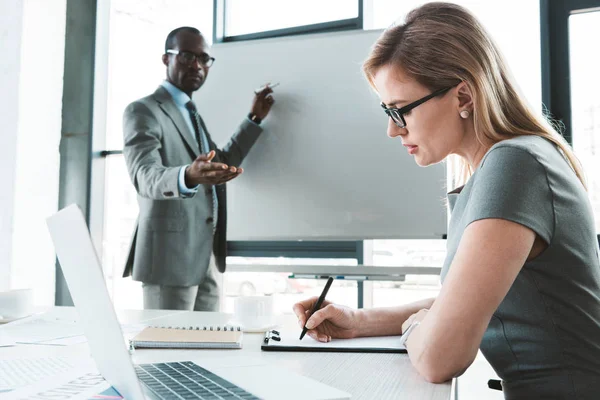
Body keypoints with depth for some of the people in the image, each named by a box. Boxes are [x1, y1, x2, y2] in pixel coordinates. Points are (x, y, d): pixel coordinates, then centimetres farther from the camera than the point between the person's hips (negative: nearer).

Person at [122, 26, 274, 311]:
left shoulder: (193, 113, 18)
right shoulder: (142, 111, -9)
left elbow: (221, 163, 22)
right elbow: (144, 176, -25)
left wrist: (255, 118, 17)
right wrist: (188, 177, -47)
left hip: (206, 257, 8)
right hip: (170, 255, -8)